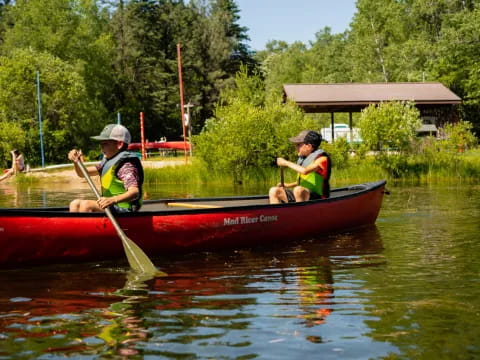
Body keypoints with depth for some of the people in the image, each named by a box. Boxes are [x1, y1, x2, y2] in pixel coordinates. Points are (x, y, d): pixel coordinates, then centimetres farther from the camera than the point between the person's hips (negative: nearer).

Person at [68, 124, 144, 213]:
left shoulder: (126, 166, -18)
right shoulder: (107, 162, 13)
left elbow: (135, 192, -32)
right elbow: (83, 173, 17)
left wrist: (113, 200, -48)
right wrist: (76, 162, -4)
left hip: (123, 210, -10)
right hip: (111, 207, 10)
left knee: (87, 205, -23)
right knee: (75, 204, 7)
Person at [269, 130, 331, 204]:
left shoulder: (322, 158, -13)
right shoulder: (303, 158, 12)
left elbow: (305, 171, -30)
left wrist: (286, 163, -18)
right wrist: (288, 185, 7)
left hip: (317, 199, -8)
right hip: (301, 195, 8)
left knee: (298, 190, -37)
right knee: (274, 191, -2)